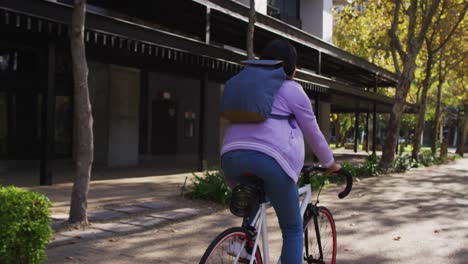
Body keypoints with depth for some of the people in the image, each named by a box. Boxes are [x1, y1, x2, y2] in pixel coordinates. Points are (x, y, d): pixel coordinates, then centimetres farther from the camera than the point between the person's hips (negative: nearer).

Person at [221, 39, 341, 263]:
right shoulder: (292, 90, 11)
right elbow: (313, 133, 15)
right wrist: (330, 164, 29)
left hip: (232, 154, 6)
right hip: (270, 157, -5)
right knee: (292, 229, 9)